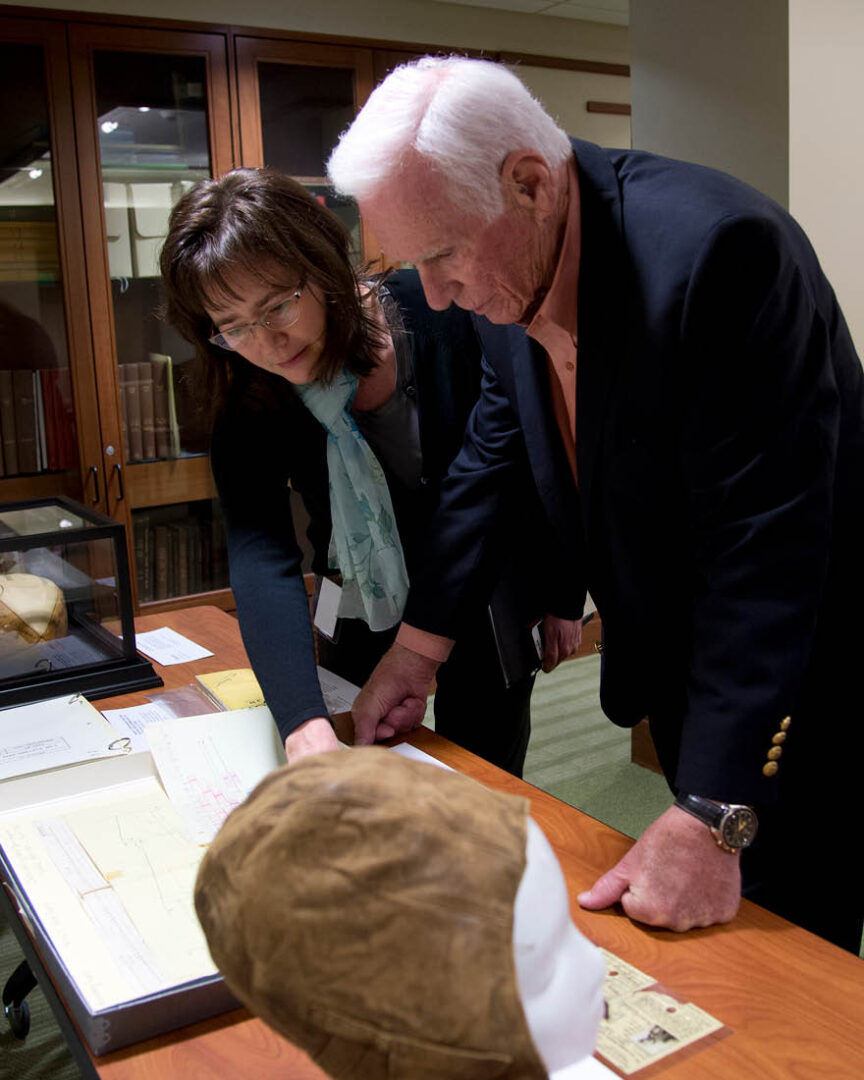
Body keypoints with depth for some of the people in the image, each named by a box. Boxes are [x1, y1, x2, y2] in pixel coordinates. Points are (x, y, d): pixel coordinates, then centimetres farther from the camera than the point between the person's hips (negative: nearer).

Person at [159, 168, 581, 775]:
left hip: (492, 583, -1)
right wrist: (305, 725, -46)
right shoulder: (248, 408, -18)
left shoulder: (440, 315, -23)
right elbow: (261, 557, -32)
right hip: (370, 604, 2)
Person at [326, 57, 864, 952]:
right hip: (674, 661, 7)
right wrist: (419, 644, 7)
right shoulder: (508, 272, -7)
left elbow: (764, 545, -32)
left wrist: (710, 818, -29)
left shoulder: (718, 248, -31)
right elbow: (493, 454, 6)